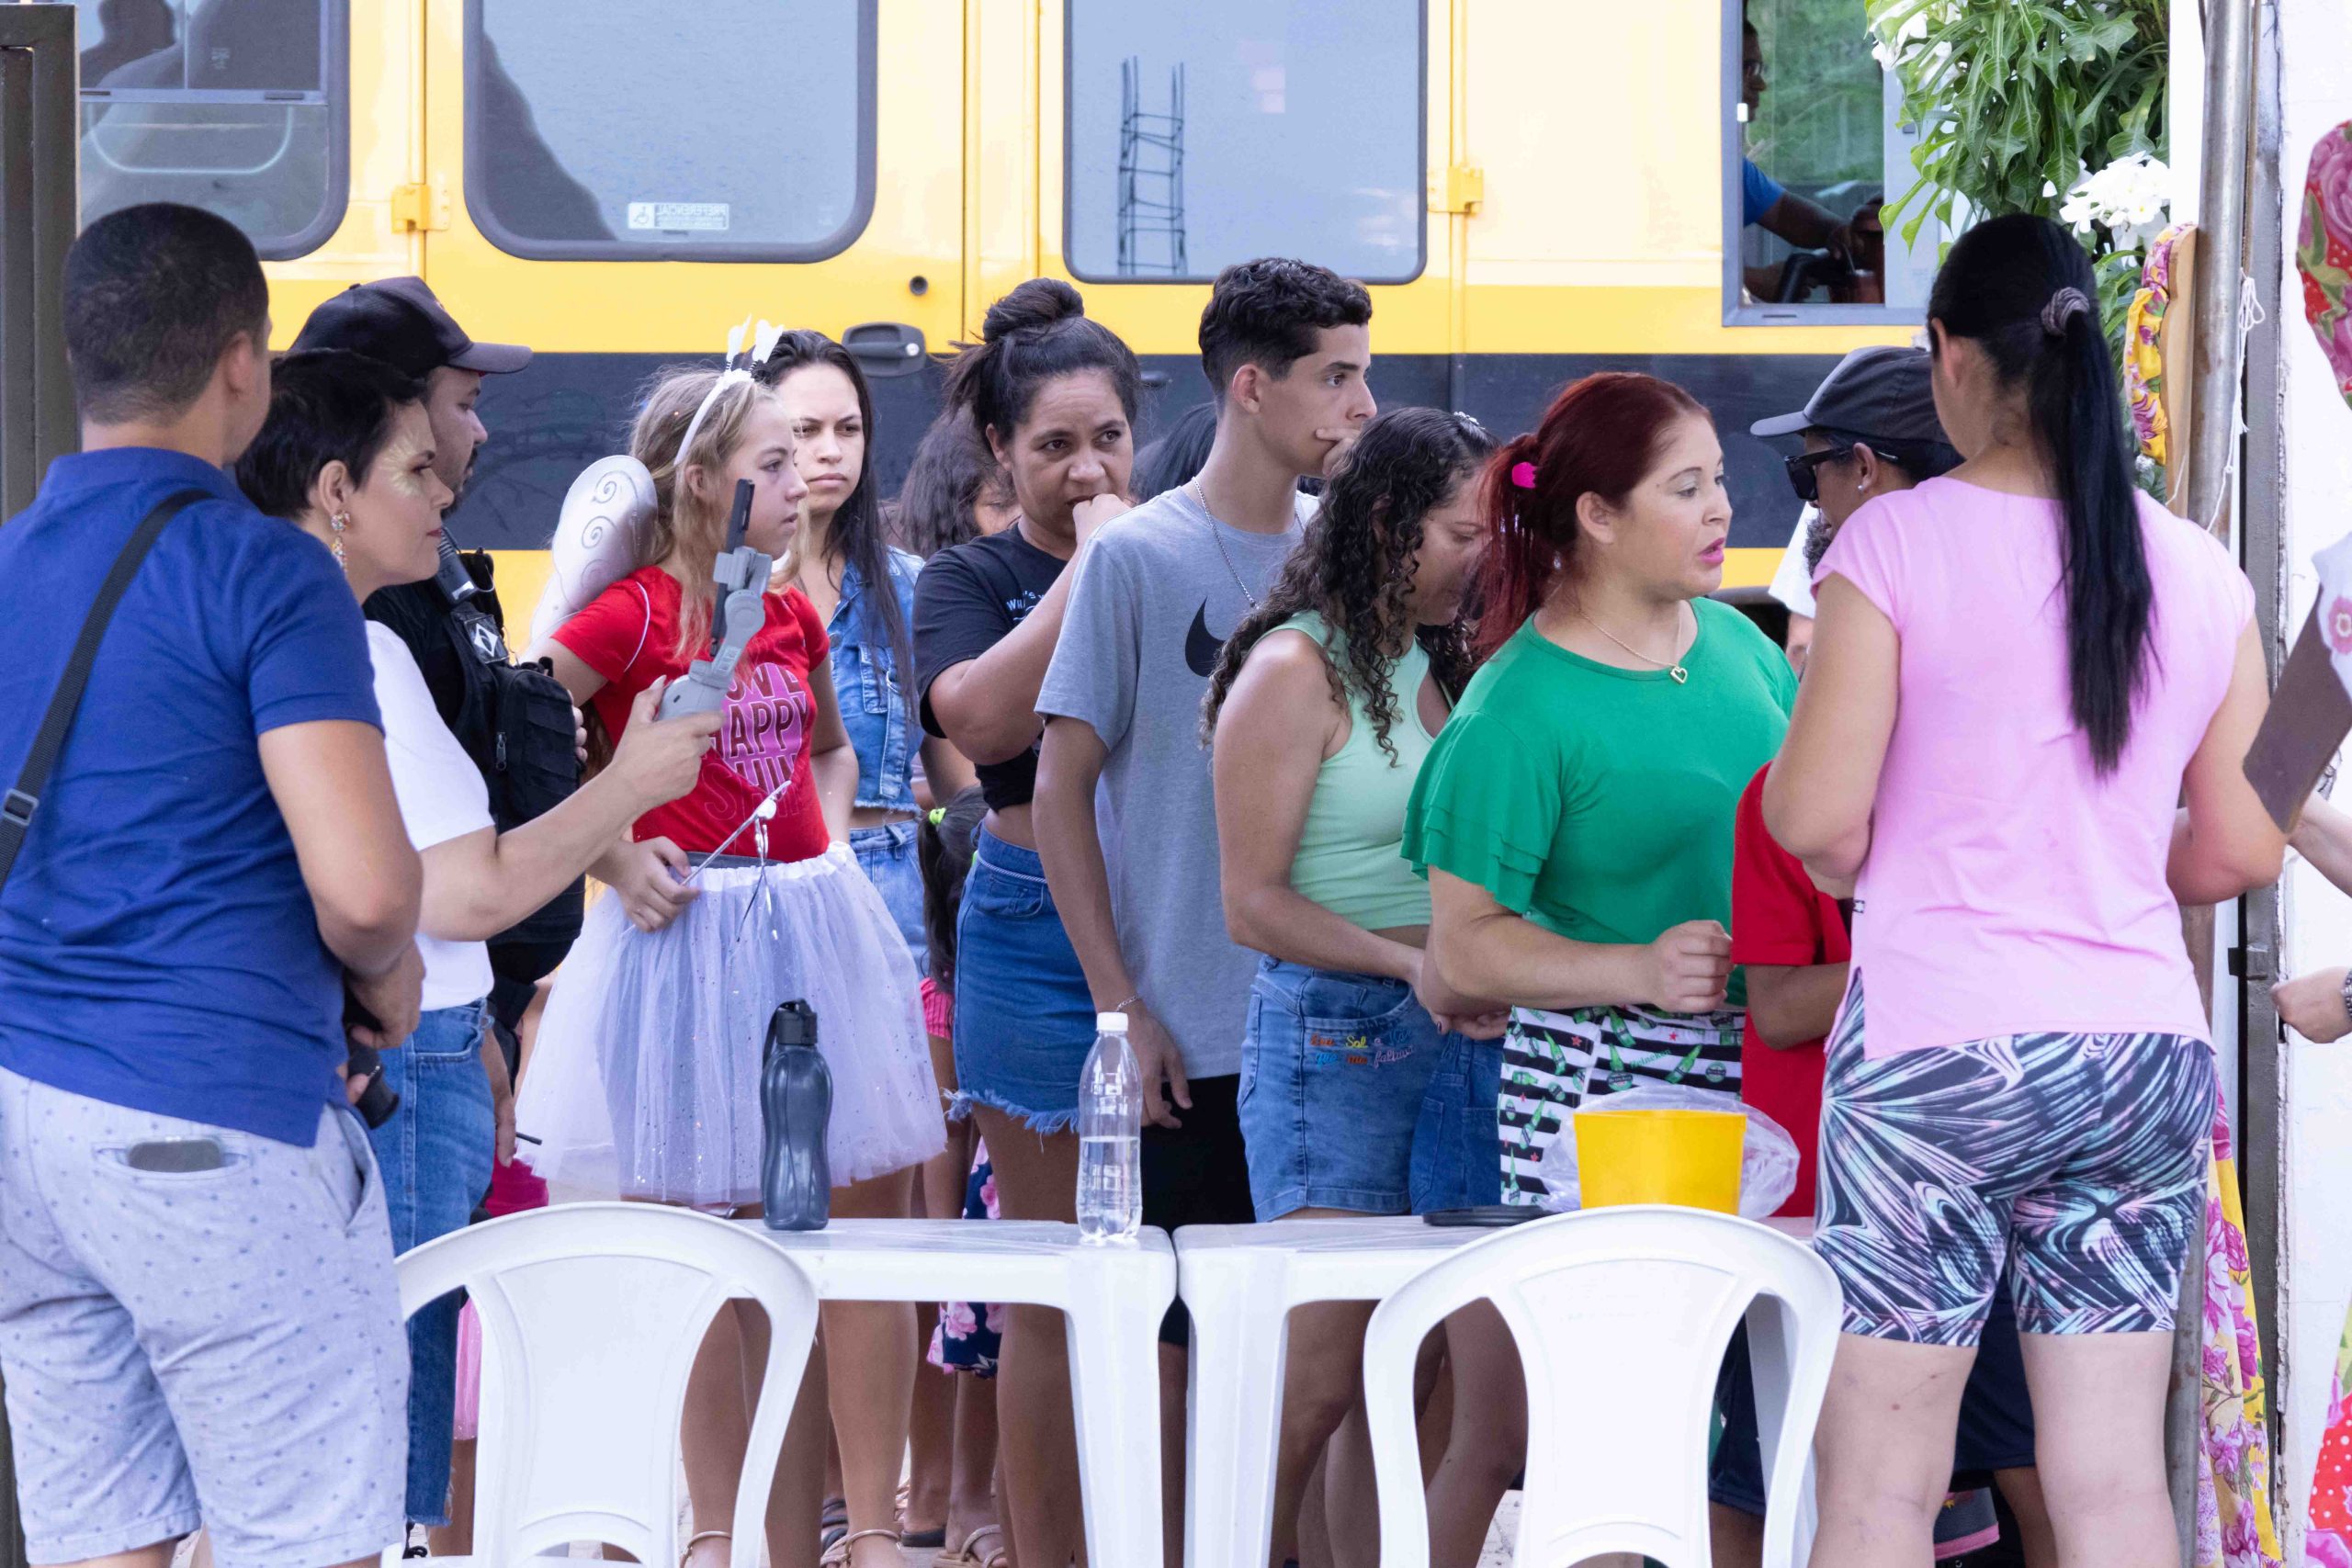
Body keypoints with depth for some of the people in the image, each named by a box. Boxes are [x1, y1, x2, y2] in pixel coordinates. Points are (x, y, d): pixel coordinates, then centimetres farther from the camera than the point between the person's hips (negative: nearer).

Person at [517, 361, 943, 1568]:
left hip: (815, 934, 6)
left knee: (868, 1219, 1)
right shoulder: (631, 617, -10)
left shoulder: (791, 613, 10)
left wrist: (832, 849, 11)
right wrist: (610, 854, -11)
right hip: (681, 942, -6)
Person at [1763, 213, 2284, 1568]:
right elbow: (2241, 849, 8)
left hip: (1938, 1050, -4)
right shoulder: (2201, 573, 5)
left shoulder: (1897, 543, -7)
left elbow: (1819, 820, -11)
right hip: (2144, 1055, 4)